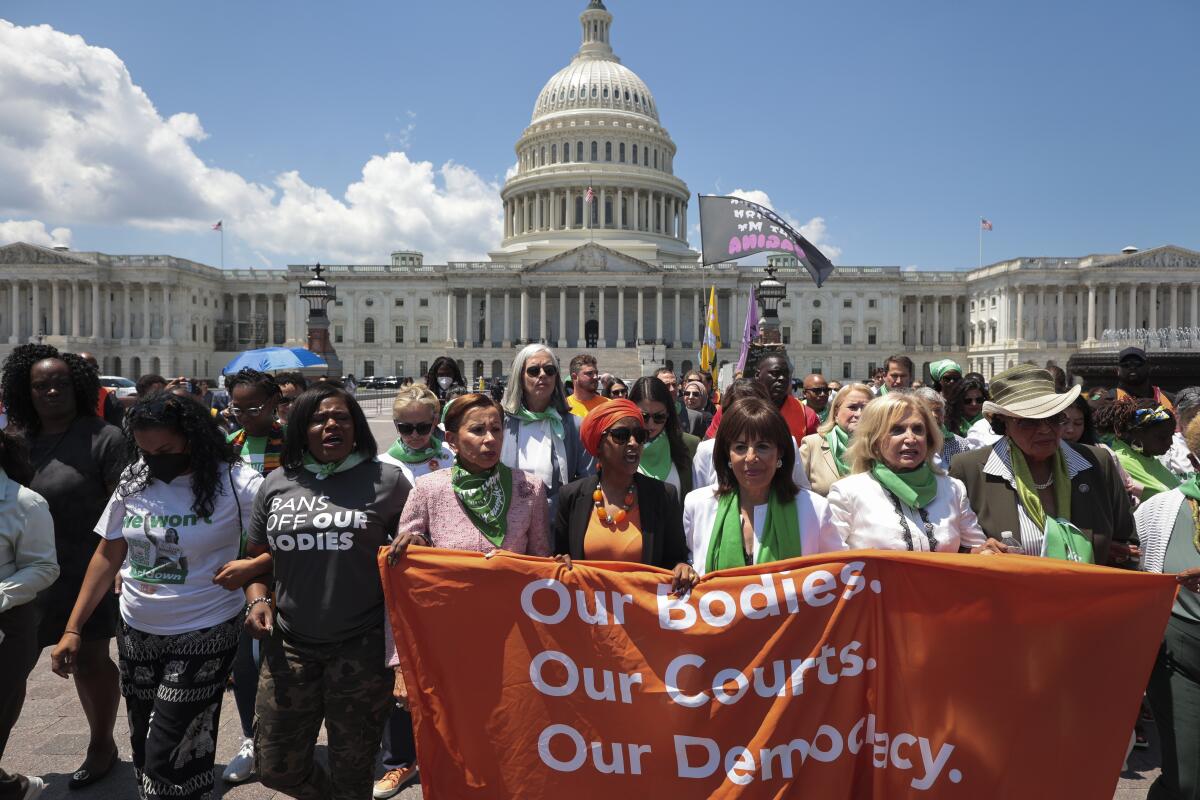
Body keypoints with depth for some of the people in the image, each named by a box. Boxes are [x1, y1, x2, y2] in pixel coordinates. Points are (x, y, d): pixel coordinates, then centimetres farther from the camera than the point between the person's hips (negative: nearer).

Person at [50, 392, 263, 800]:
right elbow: (107, 556, 7)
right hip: (135, 634, 6)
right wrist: (73, 629, 6)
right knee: (143, 747, 20)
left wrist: (249, 568, -31)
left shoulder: (236, 484, -18)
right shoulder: (133, 481, -1)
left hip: (202, 638, -5)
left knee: (168, 759, 0)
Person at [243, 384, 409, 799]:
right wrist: (258, 599, -1)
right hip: (289, 645, 3)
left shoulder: (387, 480, -3)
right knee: (275, 766, 14)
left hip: (362, 646, -3)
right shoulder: (276, 483, 6)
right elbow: (256, 556, 17)